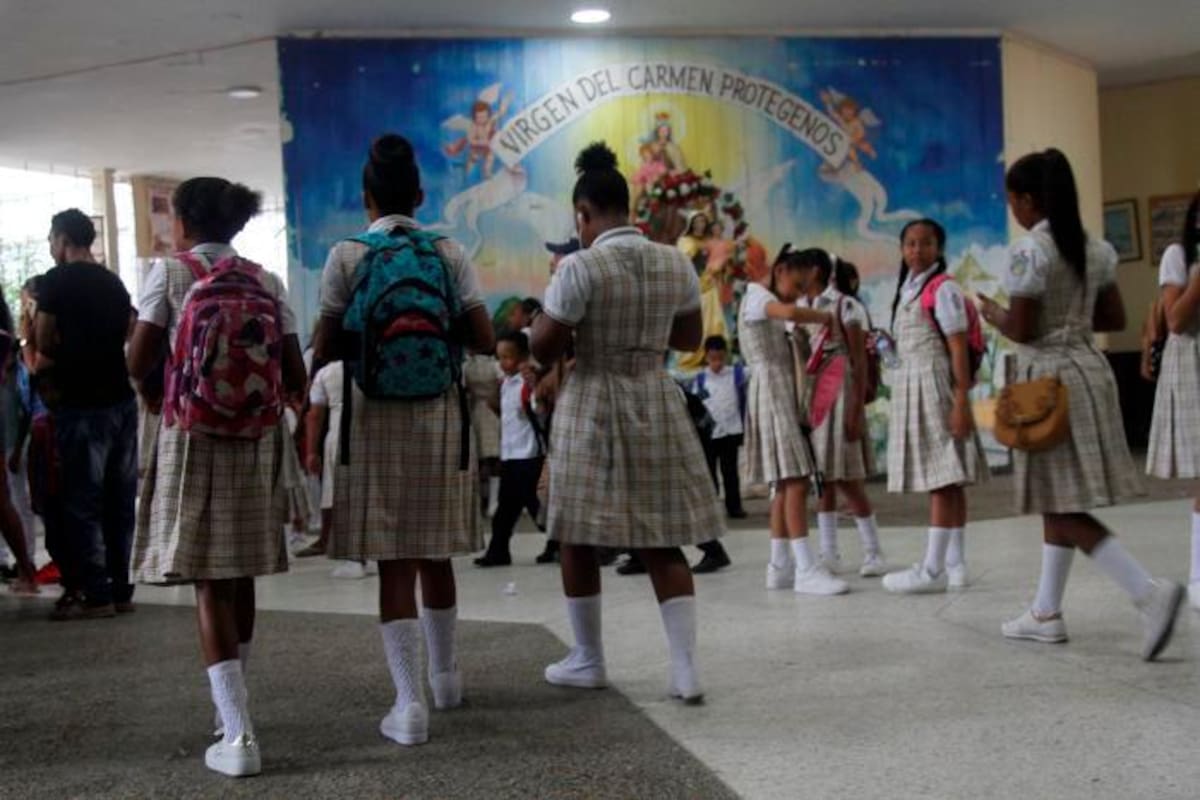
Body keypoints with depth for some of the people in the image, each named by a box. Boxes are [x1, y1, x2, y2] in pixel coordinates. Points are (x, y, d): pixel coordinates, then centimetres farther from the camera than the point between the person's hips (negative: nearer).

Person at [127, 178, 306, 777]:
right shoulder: (267, 283, 5)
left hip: (193, 440, -4)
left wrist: (156, 391, 14)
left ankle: (238, 736, -10)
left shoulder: (170, 273, -4)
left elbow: (138, 364, -8)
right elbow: (295, 378, 1)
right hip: (258, 441, 4)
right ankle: (231, 710, 33)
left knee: (208, 582, -3)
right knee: (240, 577, 16)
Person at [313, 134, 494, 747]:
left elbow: (325, 350, -4)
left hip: (376, 418, -2)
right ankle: (444, 675, 33)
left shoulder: (347, 257, -6)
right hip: (439, 416, 2)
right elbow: (485, 340, -3)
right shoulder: (449, 254, -1)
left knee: (393, 561, 1)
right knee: (436, 553, 17)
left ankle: (409, 701, -5)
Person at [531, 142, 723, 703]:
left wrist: (558, 307, 6)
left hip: (593, 409, -4)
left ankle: (589, 661, 21)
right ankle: (686, 670, 3)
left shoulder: (580, 268, -14)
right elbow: (690, 339, 13)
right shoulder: (676, 264, 2)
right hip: (657, 405, 5)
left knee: (579, 536, 11)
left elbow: (543, 349, -10)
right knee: (662, 542, 7)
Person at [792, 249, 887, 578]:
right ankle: (829, 554, 13)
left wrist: (857, 411, -15)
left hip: (839, 396, -6)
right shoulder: (797, 309, 11)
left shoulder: (845, 306, -8)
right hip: (810, 400, 6)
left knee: (848, 480, -6)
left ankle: (873, 553, 3)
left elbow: (860, 362, -9)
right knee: (822, 479, 8)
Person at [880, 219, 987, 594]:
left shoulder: (943, 289, -8)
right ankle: (954, 563, 13)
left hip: (935, 384, -8)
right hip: (910, 386, 8)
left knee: (943, 477, -7)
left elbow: (959, 349, -13)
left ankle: (933, 568, -8)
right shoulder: (906, 291, 16)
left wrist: (962, 402, -19)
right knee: (945, 479, 10)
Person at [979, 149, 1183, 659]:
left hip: (1049, 379, -8)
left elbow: (1022, 330, -16)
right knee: (1059, 502, 14)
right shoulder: (1095, 249, 9)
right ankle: (1046, 613, 21)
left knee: (1065, 508, -6)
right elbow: (1114, 319, 13)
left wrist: (993, 314, 2)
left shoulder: (1029, 251, -15)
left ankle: (1150, 592, -19)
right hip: (1089, 369, 8)